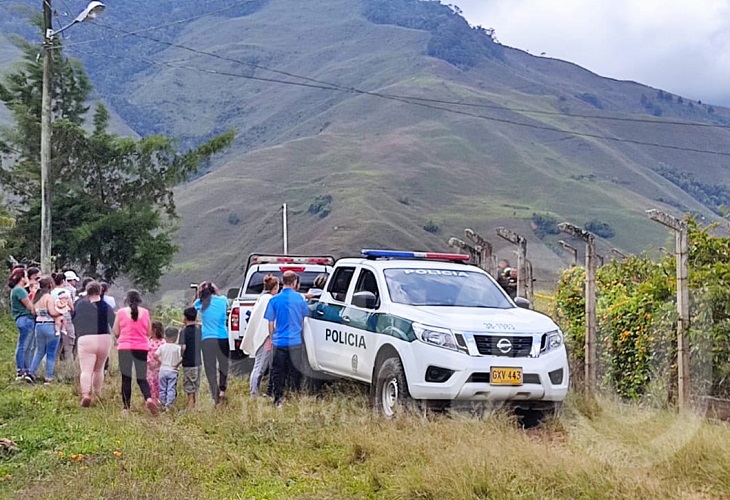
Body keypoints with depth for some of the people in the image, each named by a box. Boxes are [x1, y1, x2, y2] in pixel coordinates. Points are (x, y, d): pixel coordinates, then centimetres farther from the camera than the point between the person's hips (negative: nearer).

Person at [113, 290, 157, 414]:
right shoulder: (145, 312, 3)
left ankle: (126, 407, 6)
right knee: (142, 378, 7)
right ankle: (149, 398, -19)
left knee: (126, 379, 6)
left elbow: (115, 332, 3)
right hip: (141, 348, 1)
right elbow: (149, 332, 10)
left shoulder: (121, 312, -1)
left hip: (125, 348, -1)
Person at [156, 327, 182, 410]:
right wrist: (177, 365, 1)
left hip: (163, 370, 2)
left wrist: (161, 362, 8)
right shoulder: (178, 348, -7)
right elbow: (181, 358, -15)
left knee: (162, 388, 11)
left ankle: (163, 404, 16)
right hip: (172, 371, -2)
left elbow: (155, 356, -7)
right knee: (171, 389, 0)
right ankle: (169, 404, -8)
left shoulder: (162, 347, -1)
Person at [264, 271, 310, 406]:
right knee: (294, 371, 9)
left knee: (278, 372, 8)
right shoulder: (299, 298, -3)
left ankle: (278, 398, 8)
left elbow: (270, 323, 1)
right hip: (295, 341, 0)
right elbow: (303, 320, 10)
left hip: (279, 342, 0)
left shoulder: (275, 299, -4)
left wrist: (271, 338, 14)